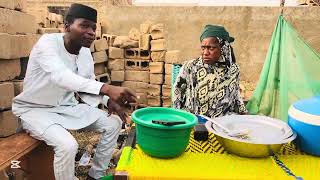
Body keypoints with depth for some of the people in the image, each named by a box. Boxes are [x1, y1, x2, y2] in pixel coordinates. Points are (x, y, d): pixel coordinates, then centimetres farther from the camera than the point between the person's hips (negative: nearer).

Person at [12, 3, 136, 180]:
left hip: (67, 107, 7)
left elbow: (86, 89, 4)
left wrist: (108, 101, -16)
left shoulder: (86, 53, -2)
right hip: (35, 109, -6)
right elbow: (60, 76, -42)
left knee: (114, 124, -2)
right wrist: (106, 88, -53)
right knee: (68, 145, -32)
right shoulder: (47, 43, -23)